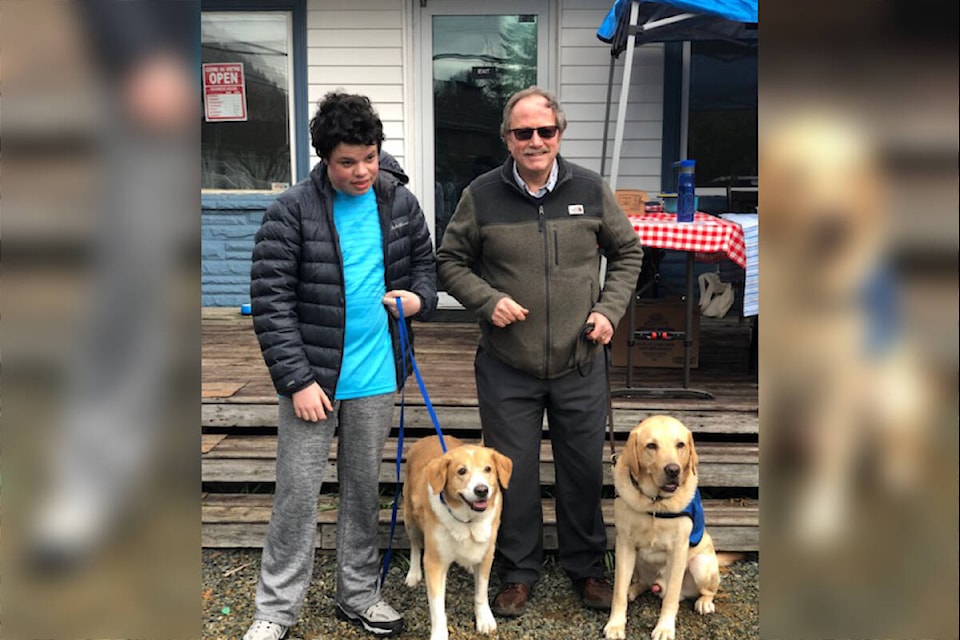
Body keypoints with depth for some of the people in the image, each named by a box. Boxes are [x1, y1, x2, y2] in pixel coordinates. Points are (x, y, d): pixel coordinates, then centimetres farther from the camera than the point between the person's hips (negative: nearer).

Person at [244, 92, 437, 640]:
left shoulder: (401, 203, 0)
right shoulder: (293, 210, -11)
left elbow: (424, 262, 15)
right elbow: (270, 301, -12)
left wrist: (419, 297, -8)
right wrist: (298, 379, -16)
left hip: (376, 378, 3)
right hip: (313, 378, -3)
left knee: (365, 489, 16)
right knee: (298, 494, 5)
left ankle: (359, 594, 33)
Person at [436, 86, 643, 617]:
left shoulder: (591, 190, 0)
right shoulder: (481, 195, -4)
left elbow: (627, 252, 12)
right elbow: (449, 262, 4)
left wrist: (610, 309, -2)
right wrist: (487, 300, -12)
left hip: (581, 365, 1)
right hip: (507, 369, -1)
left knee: (584, 469, 13)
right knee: (513, 472, 9)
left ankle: (586, 567, 34)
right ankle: (517, 572, 29)